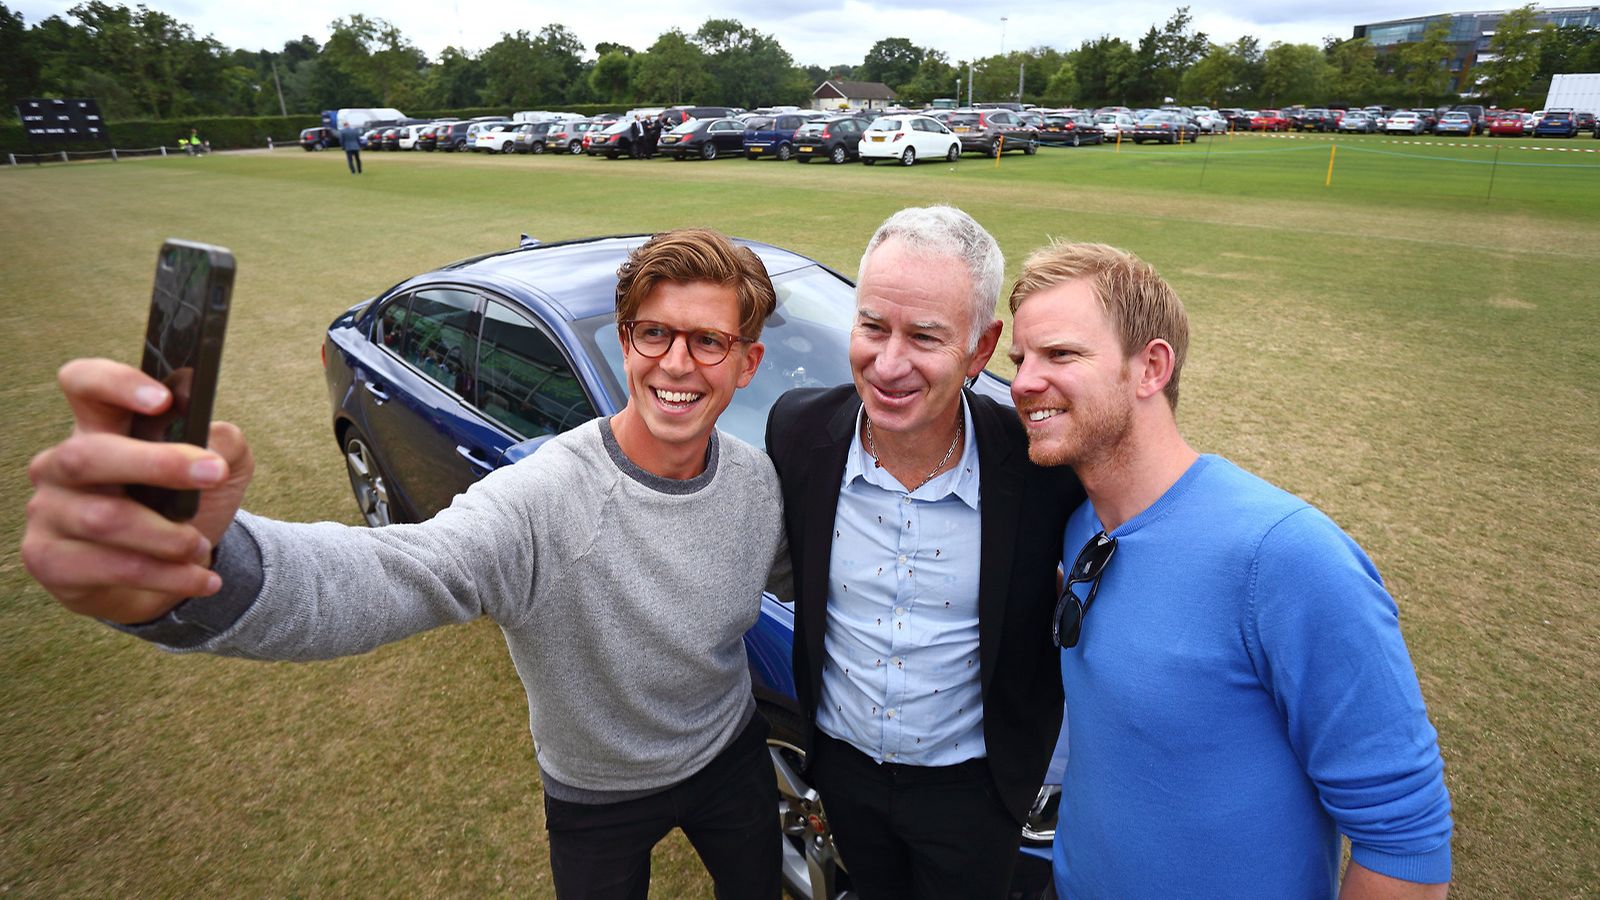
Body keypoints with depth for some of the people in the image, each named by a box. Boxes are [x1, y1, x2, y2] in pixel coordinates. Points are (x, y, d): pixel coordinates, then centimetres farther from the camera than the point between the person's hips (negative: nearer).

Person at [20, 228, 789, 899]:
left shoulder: (757, 478, -14)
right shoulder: (540, 499, -34)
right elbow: (384, 577, -49)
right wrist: (194, 573, -66)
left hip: (733, 760, 4)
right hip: (597, 798, -4)